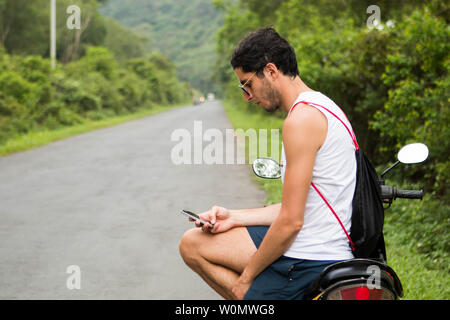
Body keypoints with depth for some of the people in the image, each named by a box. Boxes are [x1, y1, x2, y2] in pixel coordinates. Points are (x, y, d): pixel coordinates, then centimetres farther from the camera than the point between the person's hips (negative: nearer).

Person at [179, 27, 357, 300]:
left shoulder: (301, 118, -19)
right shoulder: (323, 106, 13)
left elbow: (291, 221, -21)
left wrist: (246, 278, -9)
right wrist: (235, 217, 11)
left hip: (306, 264, -11)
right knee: (192, 243, 16)